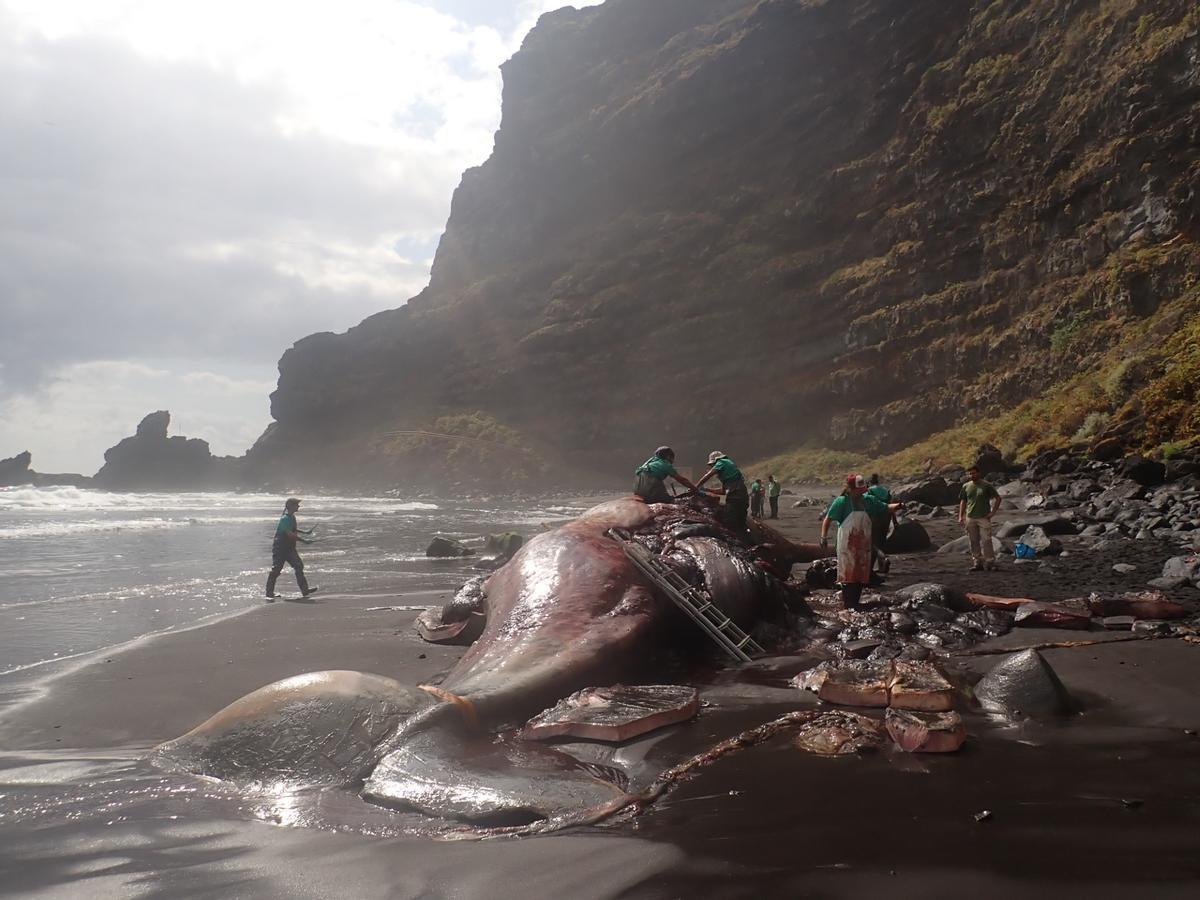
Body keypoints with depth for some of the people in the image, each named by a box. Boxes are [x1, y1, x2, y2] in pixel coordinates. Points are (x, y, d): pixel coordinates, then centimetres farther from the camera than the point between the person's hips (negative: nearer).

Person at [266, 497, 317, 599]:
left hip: (290, 548, 9)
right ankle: (269, 594, 3)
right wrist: (303, 540, -25)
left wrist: (304, 532, 22)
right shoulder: (285, 518, -19)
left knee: (299, 566, 1)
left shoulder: (292, 517, 10)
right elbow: (290, 534, -27)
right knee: (276, 570, -5)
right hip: (280, 548, -9)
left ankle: (305, 590, 0)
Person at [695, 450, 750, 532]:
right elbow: (723, 490, 28)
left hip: (734, 497, -9)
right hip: (743, 497, 9)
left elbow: (707, 476, -3)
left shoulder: (722, 462, 4)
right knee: (740, 527, 13)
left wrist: (695, 488, 7)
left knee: (730, 526, -10)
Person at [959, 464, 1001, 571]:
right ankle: (977, 562, 15)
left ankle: (990, 562, 1)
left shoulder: (987, 485, -2)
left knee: (986, 541, -6)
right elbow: (963, 501, 14)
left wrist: (993, 512, -4)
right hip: (970, 518, 4)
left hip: (983, 518, -4)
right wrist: (960, 516, 7)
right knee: (974, 542, 7)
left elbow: (998, 498, 2)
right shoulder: (966, 487, 8)